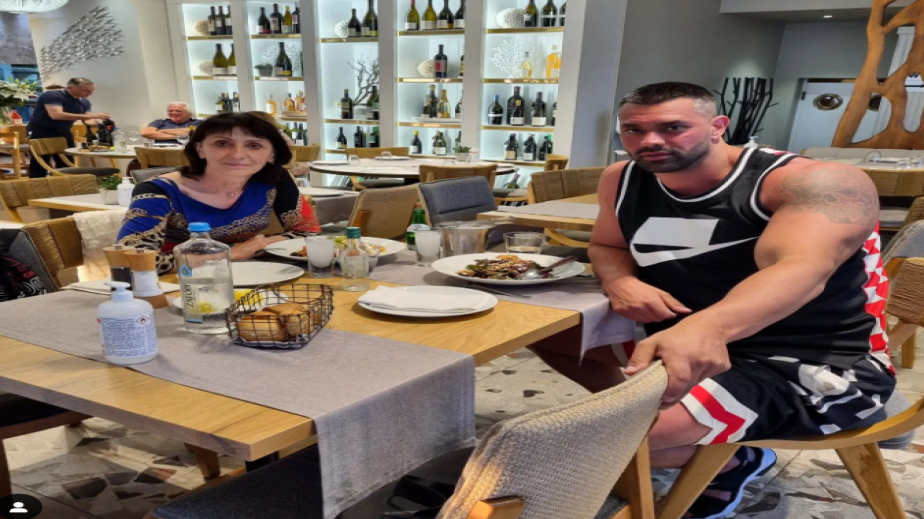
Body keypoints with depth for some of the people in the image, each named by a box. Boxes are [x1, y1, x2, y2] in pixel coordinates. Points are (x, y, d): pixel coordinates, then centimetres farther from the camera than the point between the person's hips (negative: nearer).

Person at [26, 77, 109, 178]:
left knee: (67, 164, 7)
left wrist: (100, 124, -23)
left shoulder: (84, 102, 3)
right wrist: (89, 116, -39)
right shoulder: (52, 96, -21)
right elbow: (57, 115, -36)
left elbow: (88, 121, 3)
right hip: (41, 132, -7)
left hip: (63, 132, 7)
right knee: (40, 164, -3)